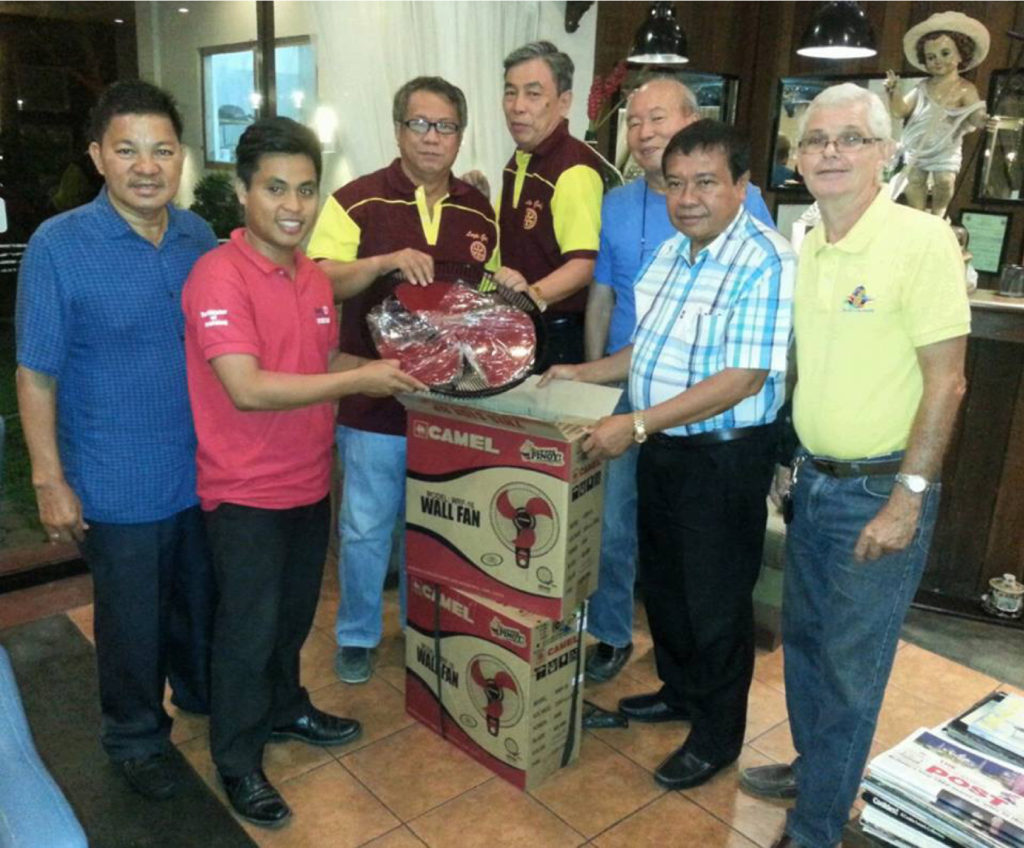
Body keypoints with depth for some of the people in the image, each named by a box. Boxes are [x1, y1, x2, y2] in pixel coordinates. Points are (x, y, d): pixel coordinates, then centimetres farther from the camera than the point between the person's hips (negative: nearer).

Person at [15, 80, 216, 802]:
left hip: (205, 471, 4)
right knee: (132, 621, 14)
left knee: (203, 602, 23)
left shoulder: (199, 237, 0)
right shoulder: (58, 246, -14)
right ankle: (136, 737, 39)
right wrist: (49, 481, -11)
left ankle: (202, 695, 50)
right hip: (118, 486, -4)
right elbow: (36, 373, -10)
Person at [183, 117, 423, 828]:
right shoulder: (220, 276, -20)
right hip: (246, 493, -7)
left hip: (309, 482, 7)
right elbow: (247, 389, -28)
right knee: (249, 628, 7)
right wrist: (360, 380, -24)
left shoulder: (313, 277, 4)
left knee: (295, 613, 23)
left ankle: (285, 708, 46)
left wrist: (390, 368, 2)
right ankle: (238, 761, 28)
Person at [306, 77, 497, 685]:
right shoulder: (358, 202, -4)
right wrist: (386, 262, -27)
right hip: (375, 401, -3)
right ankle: (357, 635, 29)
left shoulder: (479, 212, 10)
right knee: (366, 526, 8)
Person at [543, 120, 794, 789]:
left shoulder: (766, 263, -20)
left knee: (717, 600, 7)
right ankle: (679, 691, 45)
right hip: (662, 446, 8)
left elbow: (744, 377, -26)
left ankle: (717, 737, 28)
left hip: (724, 457, -8)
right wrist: (585, 373, 12)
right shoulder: (674, 251, 7)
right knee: (664, 581, 22)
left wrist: (636, 424, -27)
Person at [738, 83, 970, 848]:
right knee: (804, 639, 20)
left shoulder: (923, 239, -15)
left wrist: (908, 497, -17)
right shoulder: (805, 247, 6)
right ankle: (814, 766, 42)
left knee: (851, 663, 5)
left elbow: (946, 380, -15)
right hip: (814, 482, 7)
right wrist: (790, 456, 14)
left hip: (880, 490, -7)